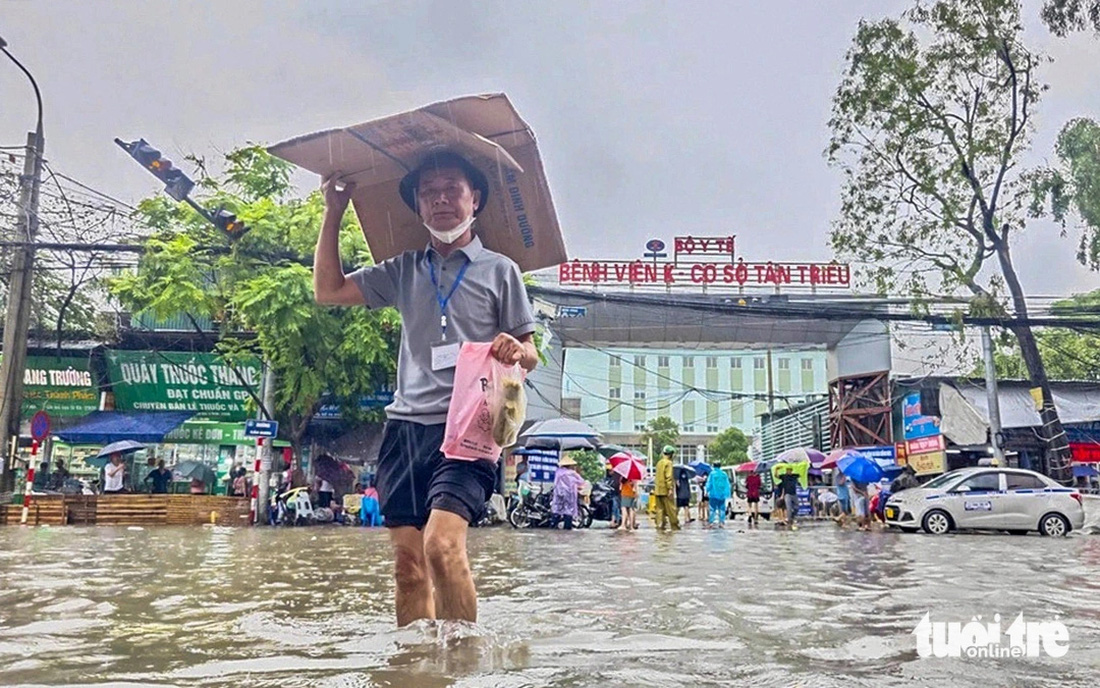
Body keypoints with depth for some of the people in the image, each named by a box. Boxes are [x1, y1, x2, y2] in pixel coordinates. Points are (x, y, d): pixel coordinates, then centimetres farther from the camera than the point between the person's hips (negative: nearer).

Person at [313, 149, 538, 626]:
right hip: (406, 425, 4)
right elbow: (328, 291, 13)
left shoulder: (500, 270, 8)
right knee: (407, 563, 3)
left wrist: (515, 351, -16)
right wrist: (334, 211, 14)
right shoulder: (404, 270, 17)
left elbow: (529, 356, 9)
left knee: (442, 544, -22)